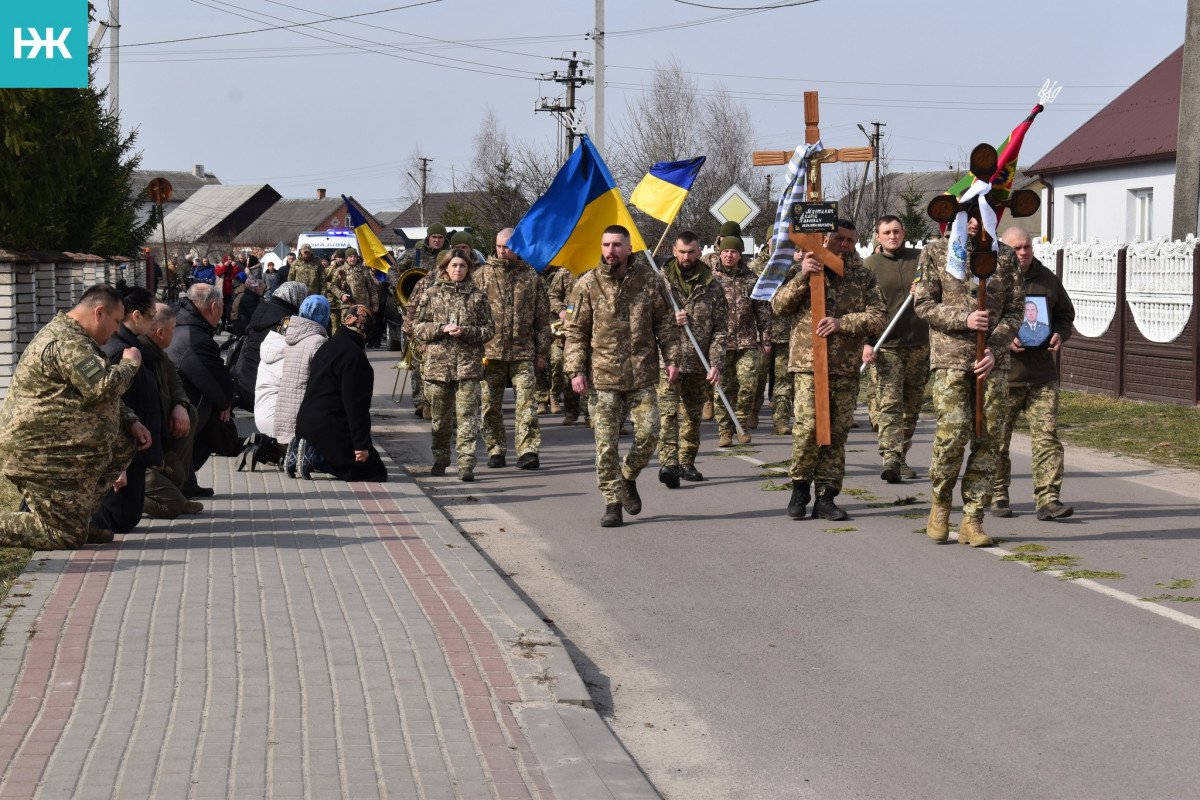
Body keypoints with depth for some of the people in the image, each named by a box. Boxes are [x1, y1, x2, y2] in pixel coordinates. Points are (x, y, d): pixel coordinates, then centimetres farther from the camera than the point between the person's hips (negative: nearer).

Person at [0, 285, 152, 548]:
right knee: (68, 537, -8)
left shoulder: (75, 338, 17)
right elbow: (103, 388, -29)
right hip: (41, 457, -11)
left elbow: (102, 395, 25)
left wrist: (132, 422, 11)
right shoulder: (66, 342, -19)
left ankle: (80, 518, 13)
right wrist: (130, 363, -9)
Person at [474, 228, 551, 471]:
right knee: (491, 405, 6)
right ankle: (495, 450, 16)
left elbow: (542, 318, 10)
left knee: (526, 402, -6)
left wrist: (543, 352, 6)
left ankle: (528, 450, -6)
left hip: (523, 351, -1)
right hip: (490, 350, 1)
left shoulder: (530, 277, 8)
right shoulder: (482, 276, 6)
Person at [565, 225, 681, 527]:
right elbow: (576, 331, 4)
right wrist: (576, 370, -3)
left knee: (648, 433, -3)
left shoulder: (649, 279, 2)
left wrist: (671, 359, 4)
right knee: (606, 442, -1)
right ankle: (613, 502, 8)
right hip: (604, 374, -1)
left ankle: (629, 478, 25)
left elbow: (665, 322, 10)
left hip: (642, 372, 1)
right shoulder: (588, 285, -1)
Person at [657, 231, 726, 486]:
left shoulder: (711, 285, 7)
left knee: (693, 415, 10)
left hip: (698, 364, 3)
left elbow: (720, 328, 5)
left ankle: (686, 462, 21)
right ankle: (668, 462, -20)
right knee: (668, 411, -13)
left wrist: (715, 363, -5)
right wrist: (670, 320, -14)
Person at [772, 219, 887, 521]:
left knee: (836, 432, 3)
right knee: (808, 426, -13)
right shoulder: (805, 269, 10)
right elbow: (779, 307, 2)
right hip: (808, 363, -2)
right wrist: (802, 277, -12)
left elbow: (879, 317, 1)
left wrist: (843, 323, -13)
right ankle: (800, 485, 8)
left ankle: (825, 498, 10)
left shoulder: (864, 277, 12)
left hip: (846, 367, 2)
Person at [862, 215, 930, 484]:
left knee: (912, 405, 9)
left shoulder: (921, 259, 11)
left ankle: (901, 457, 21)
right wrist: (867, 342, -10)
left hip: (919, 344, 3)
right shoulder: (869, 265, 5)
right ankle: (890, 459, -25)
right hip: (886, 347, -3)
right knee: (889, 404, -15)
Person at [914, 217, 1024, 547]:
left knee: (989, 438, -2)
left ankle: (972, 520, 5)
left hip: (993, 360, 3)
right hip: (950, 358, -2)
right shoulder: (935, 252, 5)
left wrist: (995, 349, -6)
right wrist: (964, 319, -14)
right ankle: (941, 504, 10)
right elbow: (924, 304, 1)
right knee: (952, 432, -14)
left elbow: (1014, 308, 8)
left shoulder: (1005, 256, 10)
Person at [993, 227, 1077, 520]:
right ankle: (997, 495, 18)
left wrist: (1059, 334, 2)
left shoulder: (1047, 279, 11)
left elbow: (1065, 313, 23)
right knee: (997, 439, 5)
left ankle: (1048, 499, -5)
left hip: (1042, 375, 3)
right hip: (1003, 375, -3)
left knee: (1047, 435, -5)